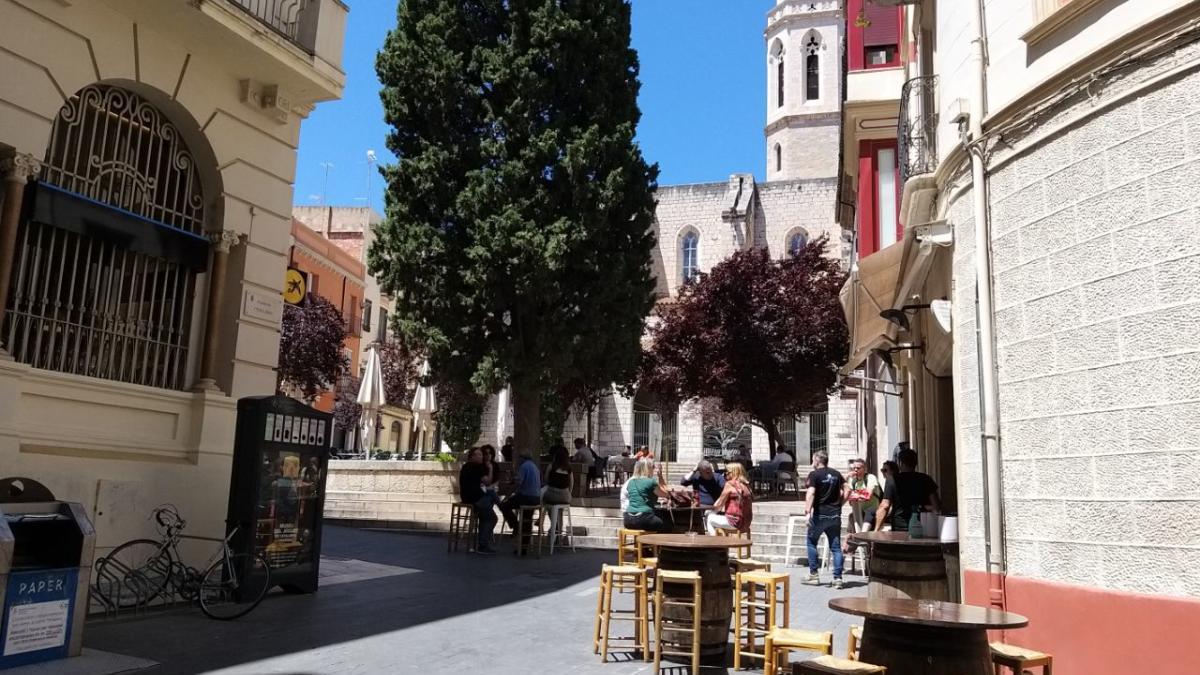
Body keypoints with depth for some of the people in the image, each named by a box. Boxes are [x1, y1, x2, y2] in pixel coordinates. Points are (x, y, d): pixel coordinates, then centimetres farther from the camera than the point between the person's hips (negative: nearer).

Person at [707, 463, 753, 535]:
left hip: (735, 522, -8)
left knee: (709, 519, 11)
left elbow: (719, 504, -6)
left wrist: (713, 510, 13)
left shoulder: (730, 484, -11)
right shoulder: (746, 485, 9)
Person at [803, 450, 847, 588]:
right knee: (836, 547, 6)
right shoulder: (836, 474, 9)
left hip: (819, 514, -4)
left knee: (812, 542, 12)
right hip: (835, 515, 4)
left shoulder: (814, 475, -7)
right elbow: (845, 491, 8)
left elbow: (810, 494, -18)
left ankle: (813, 575, 13)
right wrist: (839, 504, 15)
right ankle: (838, 578, 1)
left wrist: (808, 510, -21)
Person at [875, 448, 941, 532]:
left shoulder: (892, 481, -5)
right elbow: (937, 506, 2)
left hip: (899, 529, -3)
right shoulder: (925, 479, 3)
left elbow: (884, 507, -10)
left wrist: (876, 530, -6)